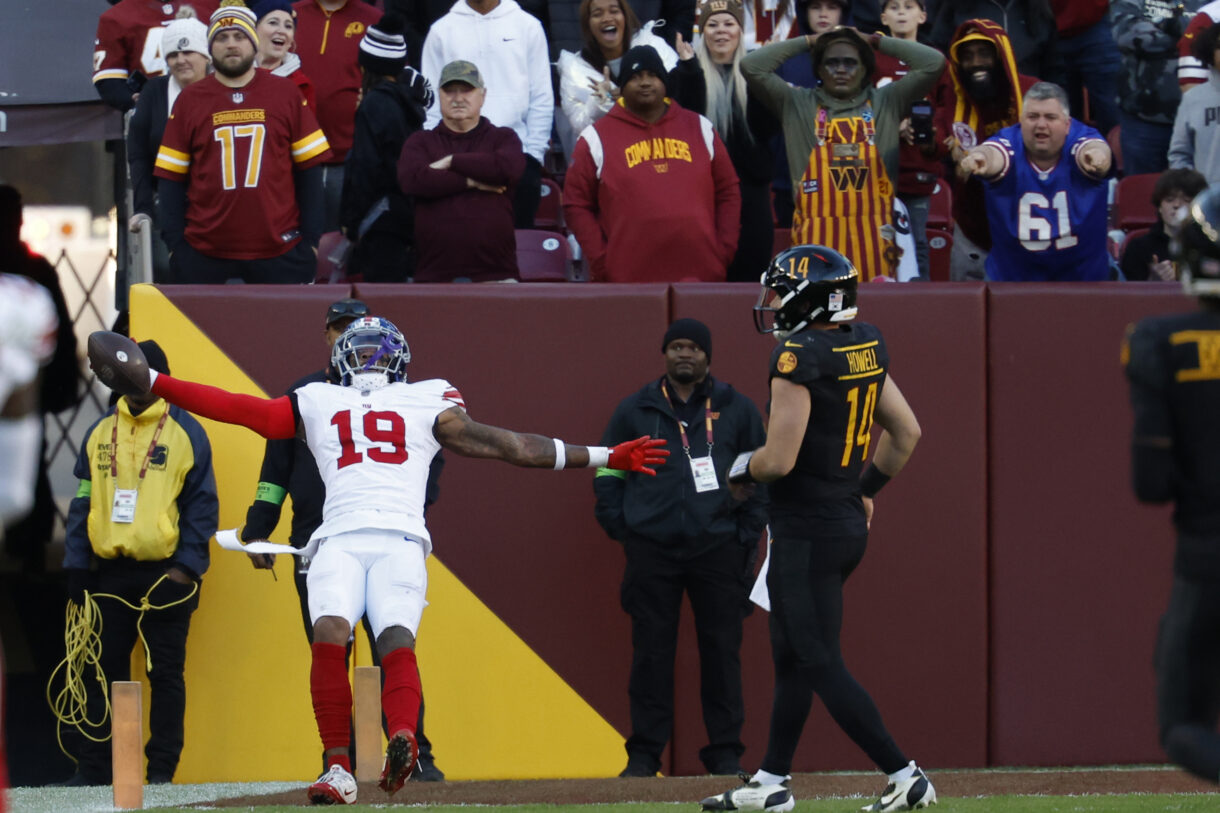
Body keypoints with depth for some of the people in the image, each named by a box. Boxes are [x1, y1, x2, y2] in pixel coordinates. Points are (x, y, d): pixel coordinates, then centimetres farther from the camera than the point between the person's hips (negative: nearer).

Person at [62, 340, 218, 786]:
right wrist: (76, 567, 8)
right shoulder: (100, 432, 10)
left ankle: (162, 767, 6)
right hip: (111, 573, 4)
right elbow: (83, 502, 14)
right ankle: (95, 765, 11)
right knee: (104, 669, 6)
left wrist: (187, 567, -10)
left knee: (166, 673, 1)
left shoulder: (186, 434, -1)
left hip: (165, 574, -4)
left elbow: (201, 506, -1)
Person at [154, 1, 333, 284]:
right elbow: (171, 180, 5)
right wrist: (175, 244, -2)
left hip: (280, 252, 0)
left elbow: (308, 171, 5)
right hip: (204, 257, 0)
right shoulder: (191, 100, 5)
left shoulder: (286, 93, 4)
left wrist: (311, 240, 0)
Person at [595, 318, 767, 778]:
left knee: (722, 651, 0)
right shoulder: (634, 411, 11)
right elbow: (607, 473, 14)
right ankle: (644, 753, 4)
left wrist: (747, 533, 3)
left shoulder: (736, 410, 11)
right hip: (652, 550, 0)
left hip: (718, 548, 0)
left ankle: (725, 753, 6)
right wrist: (619, 528, 2)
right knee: (651, 653, -2)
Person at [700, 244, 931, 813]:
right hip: (850, 524, 9)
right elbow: (906, 431, 15)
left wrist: (743, 467, -1)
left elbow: (780, 460, -22)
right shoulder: (865, 346, 7)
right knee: (792, 655, 17)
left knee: (819, 662, -6)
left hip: (807, 532, -9)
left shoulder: (799, 356, -18)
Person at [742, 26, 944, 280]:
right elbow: (752, 66, 5)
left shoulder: (886, 103, 12)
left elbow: (933, 63, 7)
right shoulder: (797, 104, 11)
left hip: (872, 236, 1)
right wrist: (807, 41, 11)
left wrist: (876, 40, 13)